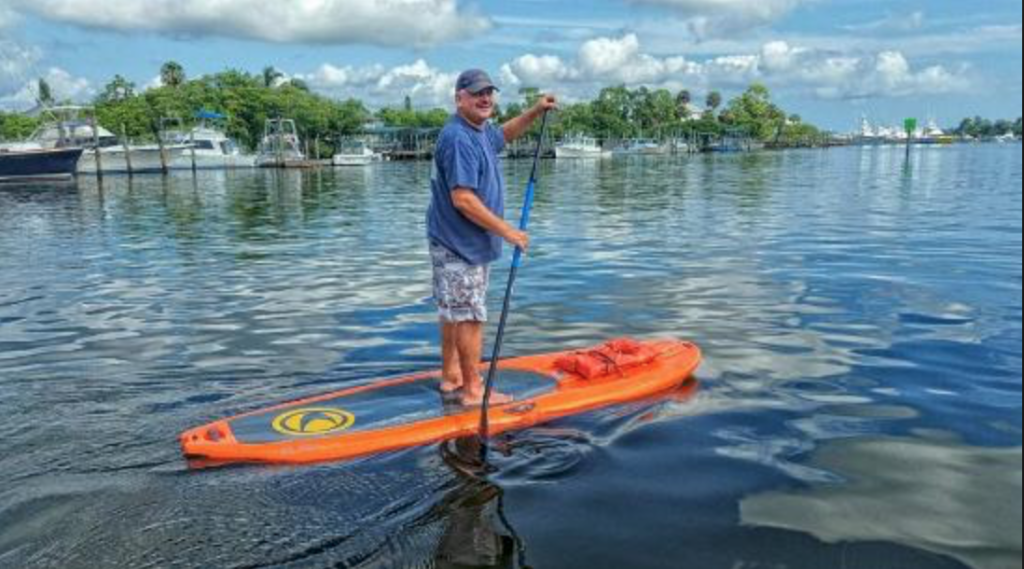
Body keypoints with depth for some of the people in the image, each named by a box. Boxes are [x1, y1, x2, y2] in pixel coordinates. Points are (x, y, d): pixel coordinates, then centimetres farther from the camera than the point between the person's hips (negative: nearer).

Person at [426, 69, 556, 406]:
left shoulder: (480, 130, 10)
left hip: (470, 242, 11)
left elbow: (503, 136, 35)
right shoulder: (458, 138, -22)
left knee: (454, 312, 18)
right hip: (458, 244, -11)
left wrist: (536, 112, 19)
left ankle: (451, 376, 30)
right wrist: (507, 231, -24)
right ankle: (473, 390, 4)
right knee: (470, 315, -5)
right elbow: (462, 199, -28)